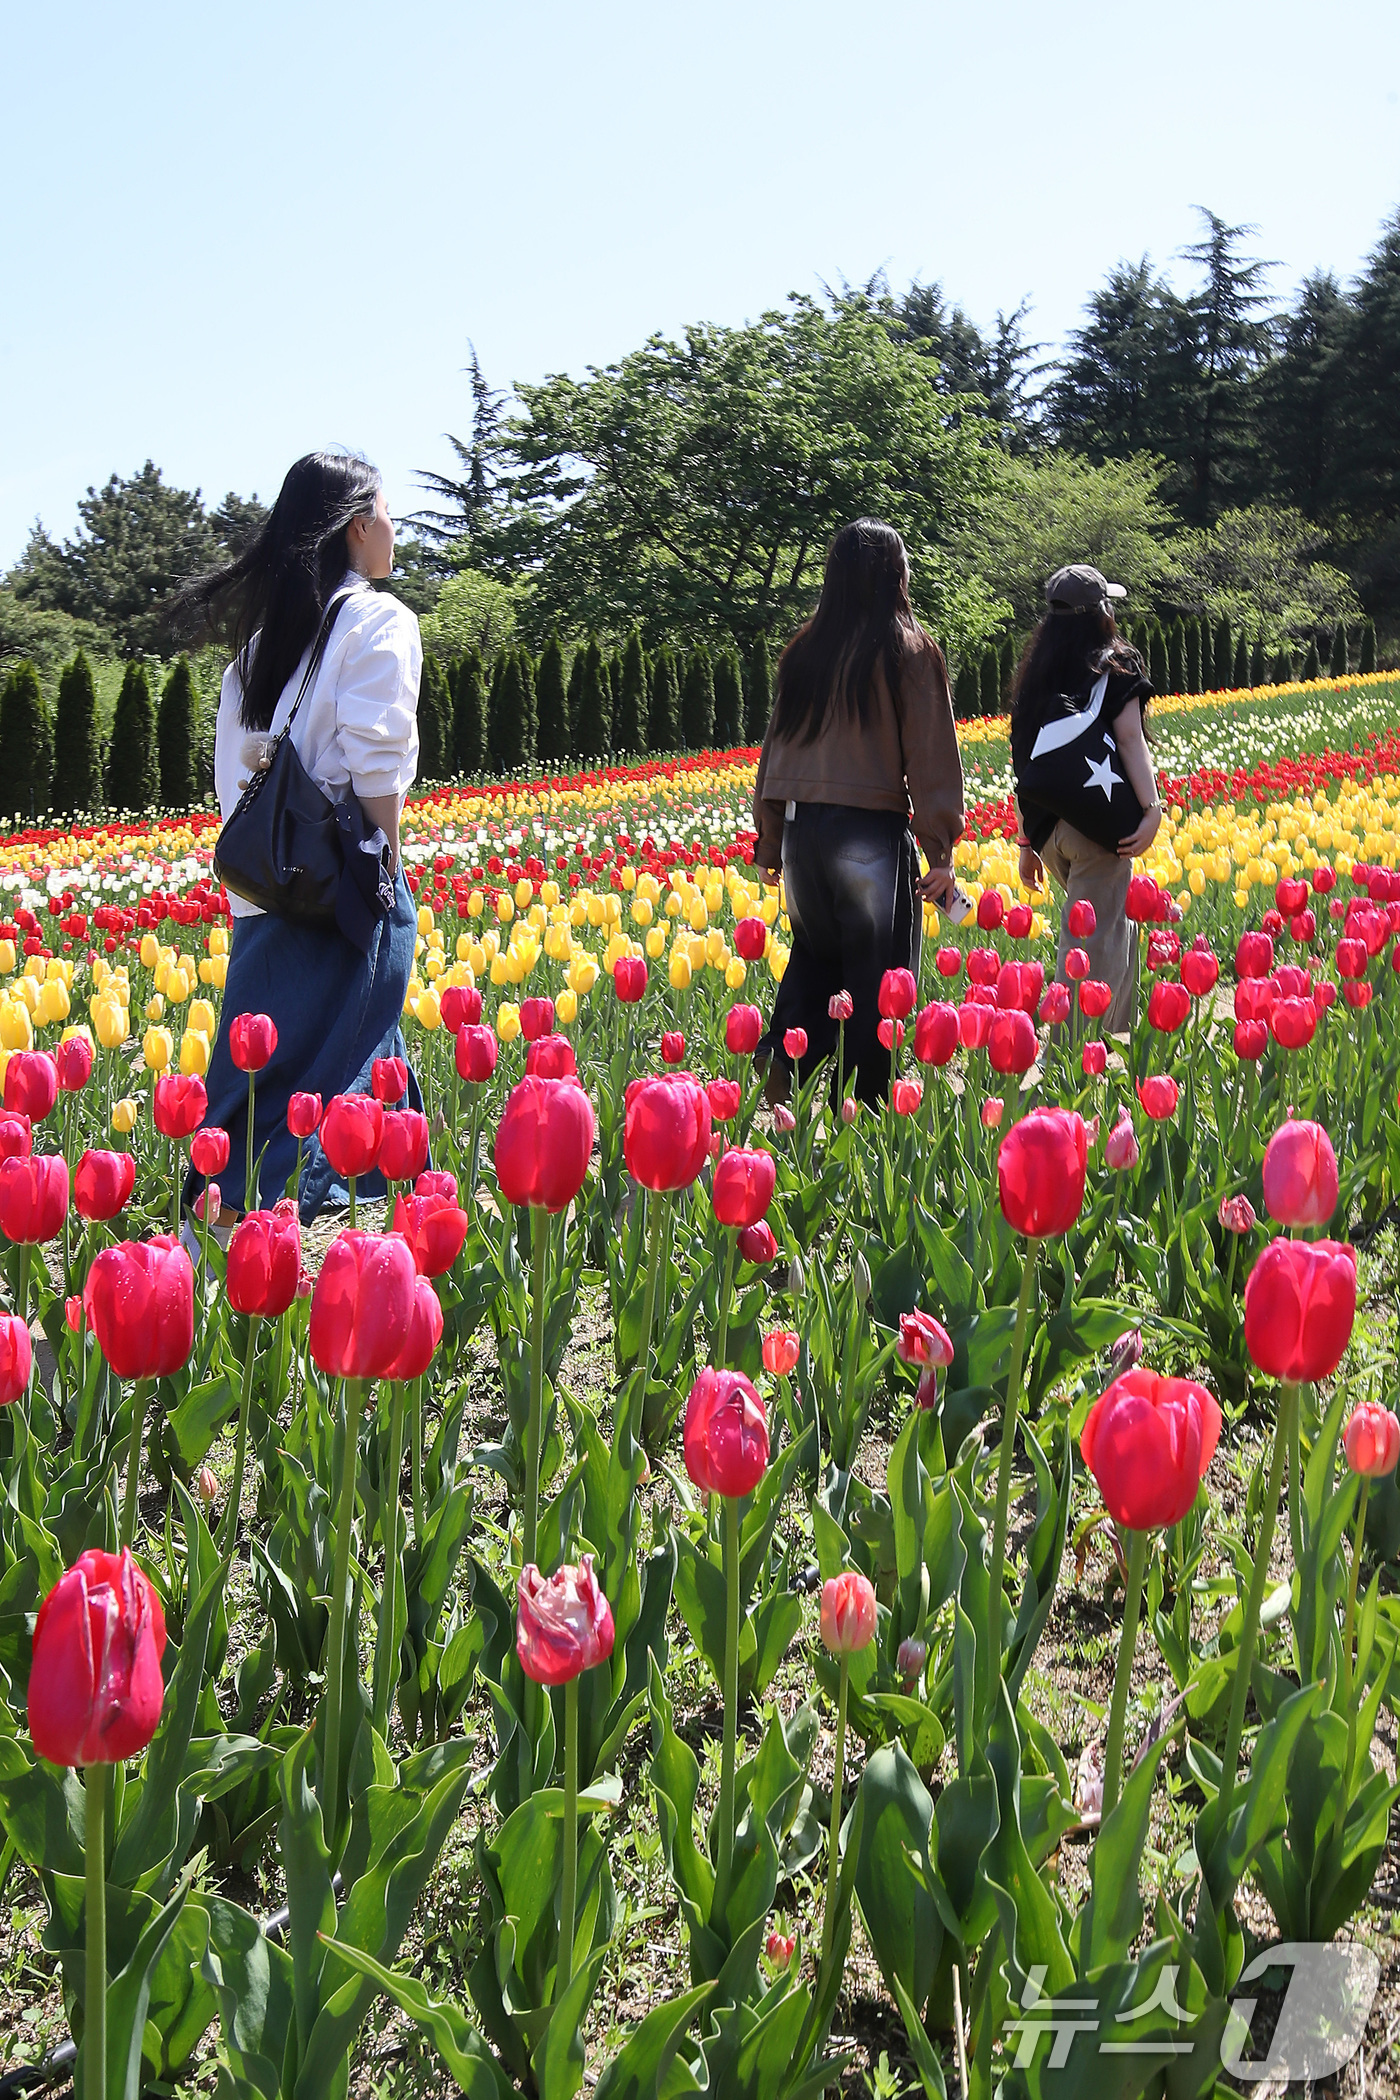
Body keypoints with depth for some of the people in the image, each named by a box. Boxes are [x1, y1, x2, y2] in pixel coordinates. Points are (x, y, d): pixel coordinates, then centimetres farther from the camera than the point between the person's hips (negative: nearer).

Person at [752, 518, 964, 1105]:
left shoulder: (804, 650, 9)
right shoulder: (908, 650, -4)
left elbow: (778, 744, 13)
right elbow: (930, 755, -6)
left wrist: (770, 840, 19)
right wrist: (941, 849, -3)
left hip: (799, 827, 5)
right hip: (871, 831, -5)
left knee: (815, 955, 21)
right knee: (875, 975, 4)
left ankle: (775, 1058, 3)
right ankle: (865, 1103, 8)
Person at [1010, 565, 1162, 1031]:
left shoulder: (1035, 673, 16)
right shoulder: (1115, 665, 2)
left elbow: (1024, 761, 14)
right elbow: (1129, 738, -10)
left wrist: (1027, 841, 17)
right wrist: (1152, 808, -15)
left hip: (1047, 827, 6)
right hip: (1098, 823, -6)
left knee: (1118, 930, 24)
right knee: (1091, 946, -3)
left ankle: (1116, 1035, 29)